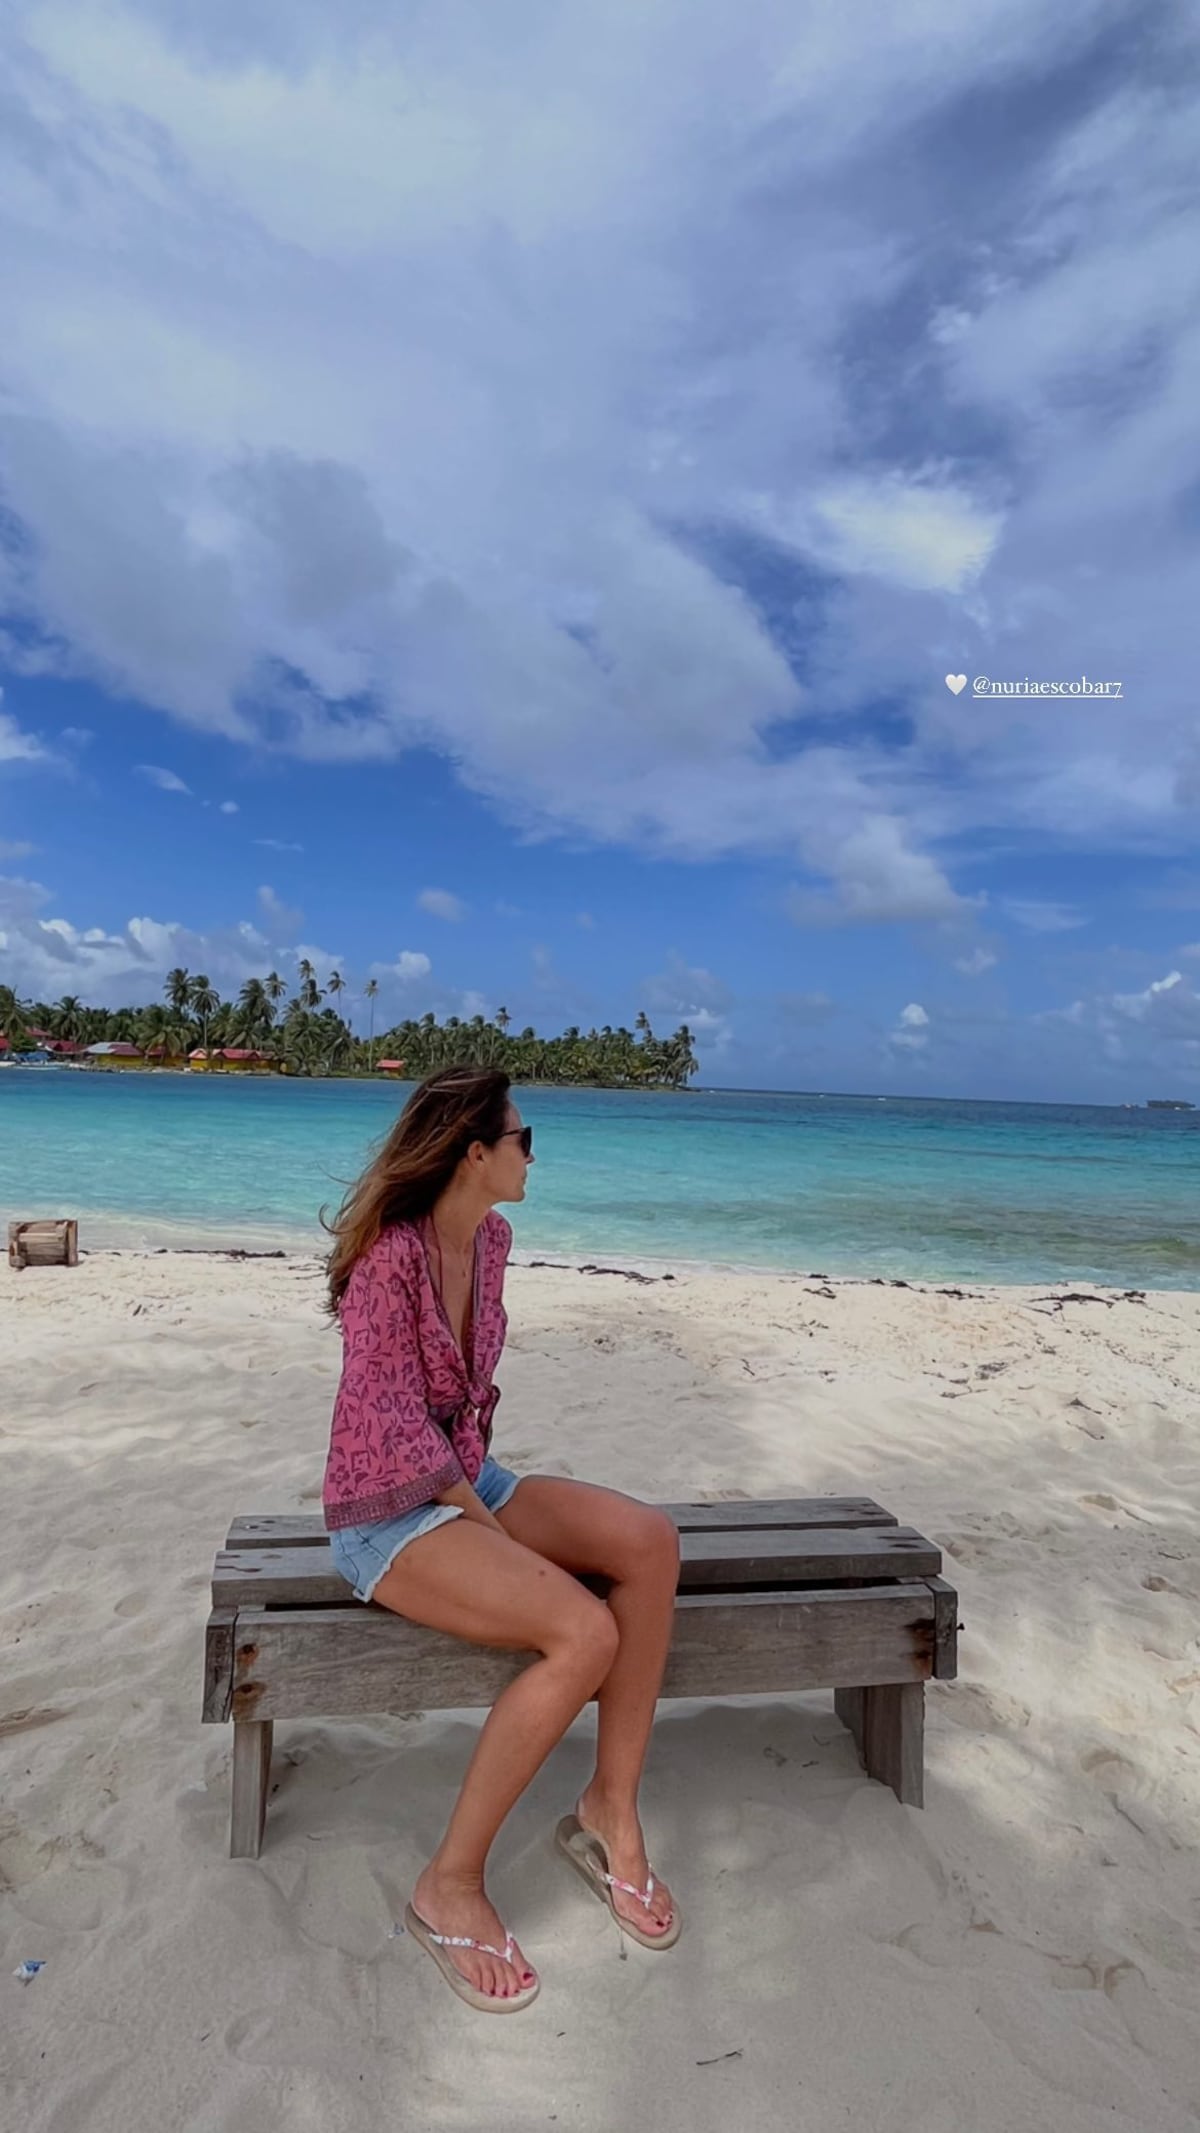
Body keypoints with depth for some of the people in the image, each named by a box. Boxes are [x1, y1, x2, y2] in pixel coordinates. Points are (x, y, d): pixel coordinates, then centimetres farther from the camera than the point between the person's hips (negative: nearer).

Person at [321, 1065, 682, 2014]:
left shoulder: (492, 1238, 2)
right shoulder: (392, 1254, -22)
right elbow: (393, 1429, -20)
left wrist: (486, 1486, 5)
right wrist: (489, 1523, -13)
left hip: (465, 1477, 8)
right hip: (387, 1511, -7)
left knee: (650, 1541, -14)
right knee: (585, 1633, -26)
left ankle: (611, 1811, 0)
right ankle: (451, 1884, -5)